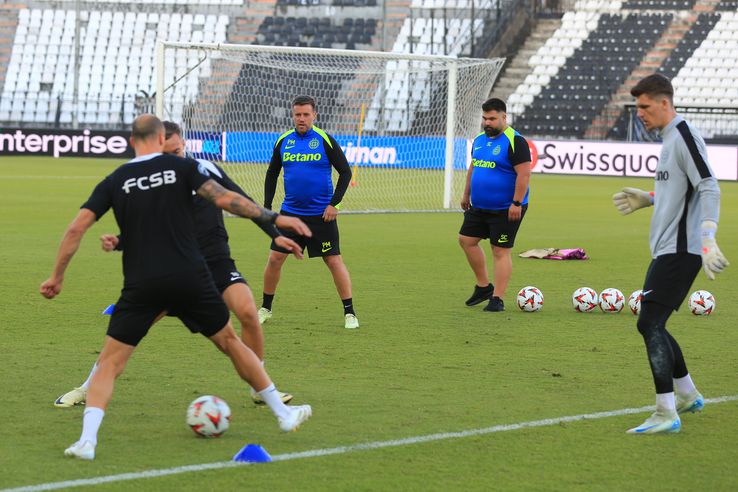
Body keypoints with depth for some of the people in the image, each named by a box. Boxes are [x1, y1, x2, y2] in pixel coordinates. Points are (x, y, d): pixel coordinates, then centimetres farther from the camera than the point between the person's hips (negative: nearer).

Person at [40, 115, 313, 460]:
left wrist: (57, 276, 9)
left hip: (141, 286, 0)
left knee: (109, 363, 5)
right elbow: (223, 199, -8)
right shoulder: (182, 167, 2)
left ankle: (87, 439, -15)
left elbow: (77, 227, 0)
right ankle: (284, 415, 28)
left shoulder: (115, 181, 7)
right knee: (230, 342, 19)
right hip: (190, 278, 0)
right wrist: (274, 218, -1)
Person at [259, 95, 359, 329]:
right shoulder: (283, 141, 4)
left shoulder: (325, 140, -7)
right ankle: (265, 308, 17)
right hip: (290, 211, 3)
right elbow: (272, 174, 15)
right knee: (275, 259, 2)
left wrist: (334, 203, -10)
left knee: (334, 261, -4)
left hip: (321, 214, -3)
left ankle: (349, 313, 3)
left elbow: (345, 172, -3)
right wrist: (267, 207, 8)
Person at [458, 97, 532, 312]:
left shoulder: (515, 141, -16)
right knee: (466, 240, 9)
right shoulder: (479, 140, 9)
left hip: (506, 209, -8)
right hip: (479, 206, 8)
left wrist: (516, 203, -23)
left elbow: (524, 174, -20)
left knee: (501, 251, -4)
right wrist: (466, 194, 21)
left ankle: (497, 298, 1)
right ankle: (484, 286, 23)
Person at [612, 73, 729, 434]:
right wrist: (647, 198, 21)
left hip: (679, 251, -10)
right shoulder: (669, 138, 16)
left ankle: (666, 414, -16)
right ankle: (687, 395, 32)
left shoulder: (684, 137, -14)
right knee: (652, 325, 17)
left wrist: (707, 239, -30)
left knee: (649, 324, -15)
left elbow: (709, 189, -22)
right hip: (666, 250, 10)